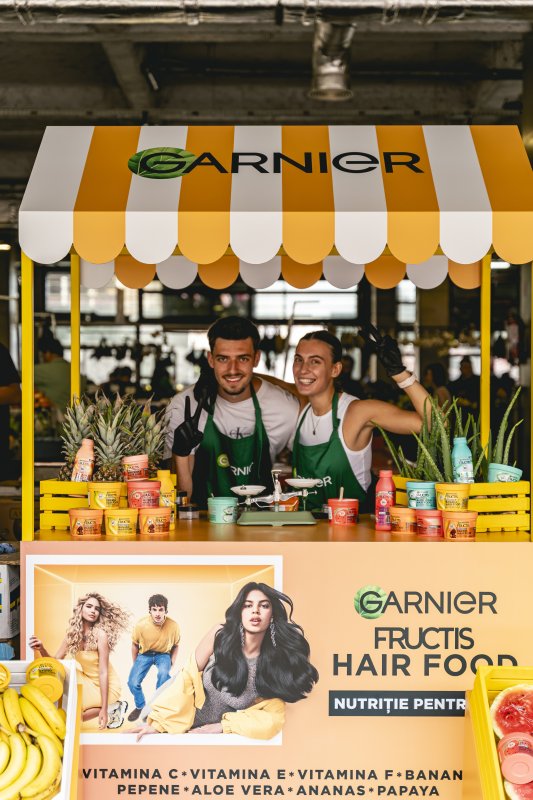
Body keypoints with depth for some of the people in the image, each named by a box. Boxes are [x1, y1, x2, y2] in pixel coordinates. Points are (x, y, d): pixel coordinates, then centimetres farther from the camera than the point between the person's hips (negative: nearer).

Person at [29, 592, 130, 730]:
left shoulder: (100, 634, -24)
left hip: (107, 686, -7)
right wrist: (42, 649, -27)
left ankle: (112, 708, 0)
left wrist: (104, 709, -26)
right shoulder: (73, 633, -7)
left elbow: (103, 672, -25)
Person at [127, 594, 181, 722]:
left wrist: (171, 665, -3)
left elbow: (175, 646, -2)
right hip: (145, 654, 1)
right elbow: (135, 644, -4)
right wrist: (136, 665, 3)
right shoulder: (141, 625, -25)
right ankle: (140, 706, 17)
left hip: (163, 654, -1)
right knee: (133, 682, -15)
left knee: (163, 674, -32)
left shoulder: (173, 626, -24)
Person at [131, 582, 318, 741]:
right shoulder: (220, 635, -17)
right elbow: (189, 676, -11)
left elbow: (273, 717, -15)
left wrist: (222, 726, -18)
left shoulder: (275, 660, -16)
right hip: (183, 717, -1)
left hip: (223, 734, 1)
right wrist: (158, 721, -16)